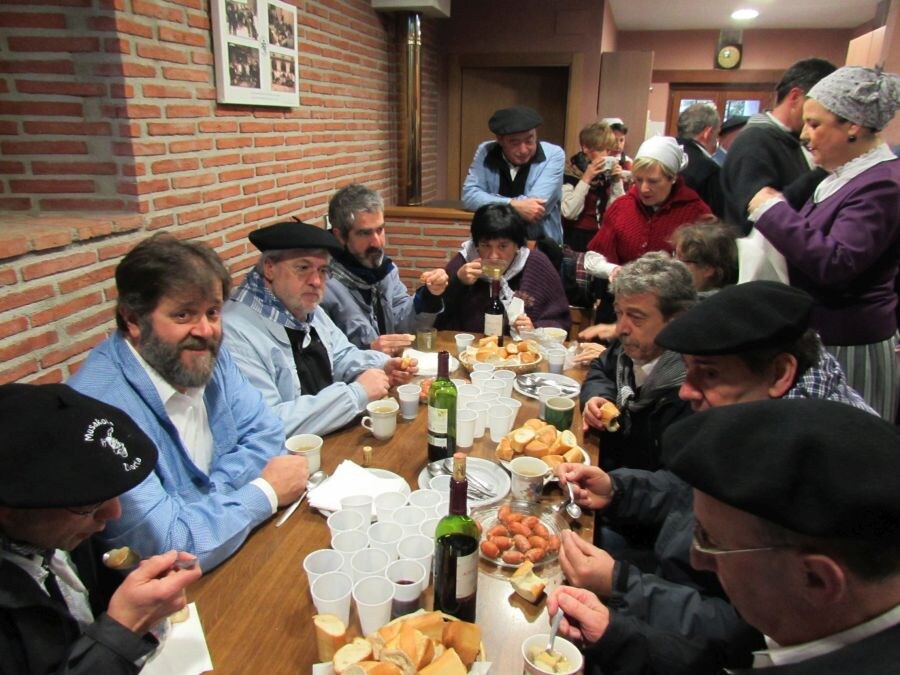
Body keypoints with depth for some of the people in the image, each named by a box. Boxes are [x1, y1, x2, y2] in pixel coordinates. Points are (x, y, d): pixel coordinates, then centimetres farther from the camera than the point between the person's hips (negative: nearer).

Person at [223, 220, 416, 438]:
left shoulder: (309, 310, 7)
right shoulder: (234, 332, -23)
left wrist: (382, 368, -3)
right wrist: (357, 393, -24)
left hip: (339, 437, 8)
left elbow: (340, 356, 19)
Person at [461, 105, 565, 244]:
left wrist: (488, 200, -13)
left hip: (541, 245, -1)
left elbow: (537, 207, -19)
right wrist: (513, 205, -22)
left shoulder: (553, 155, -9)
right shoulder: (485, 152, -2)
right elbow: (469, 195, -11)